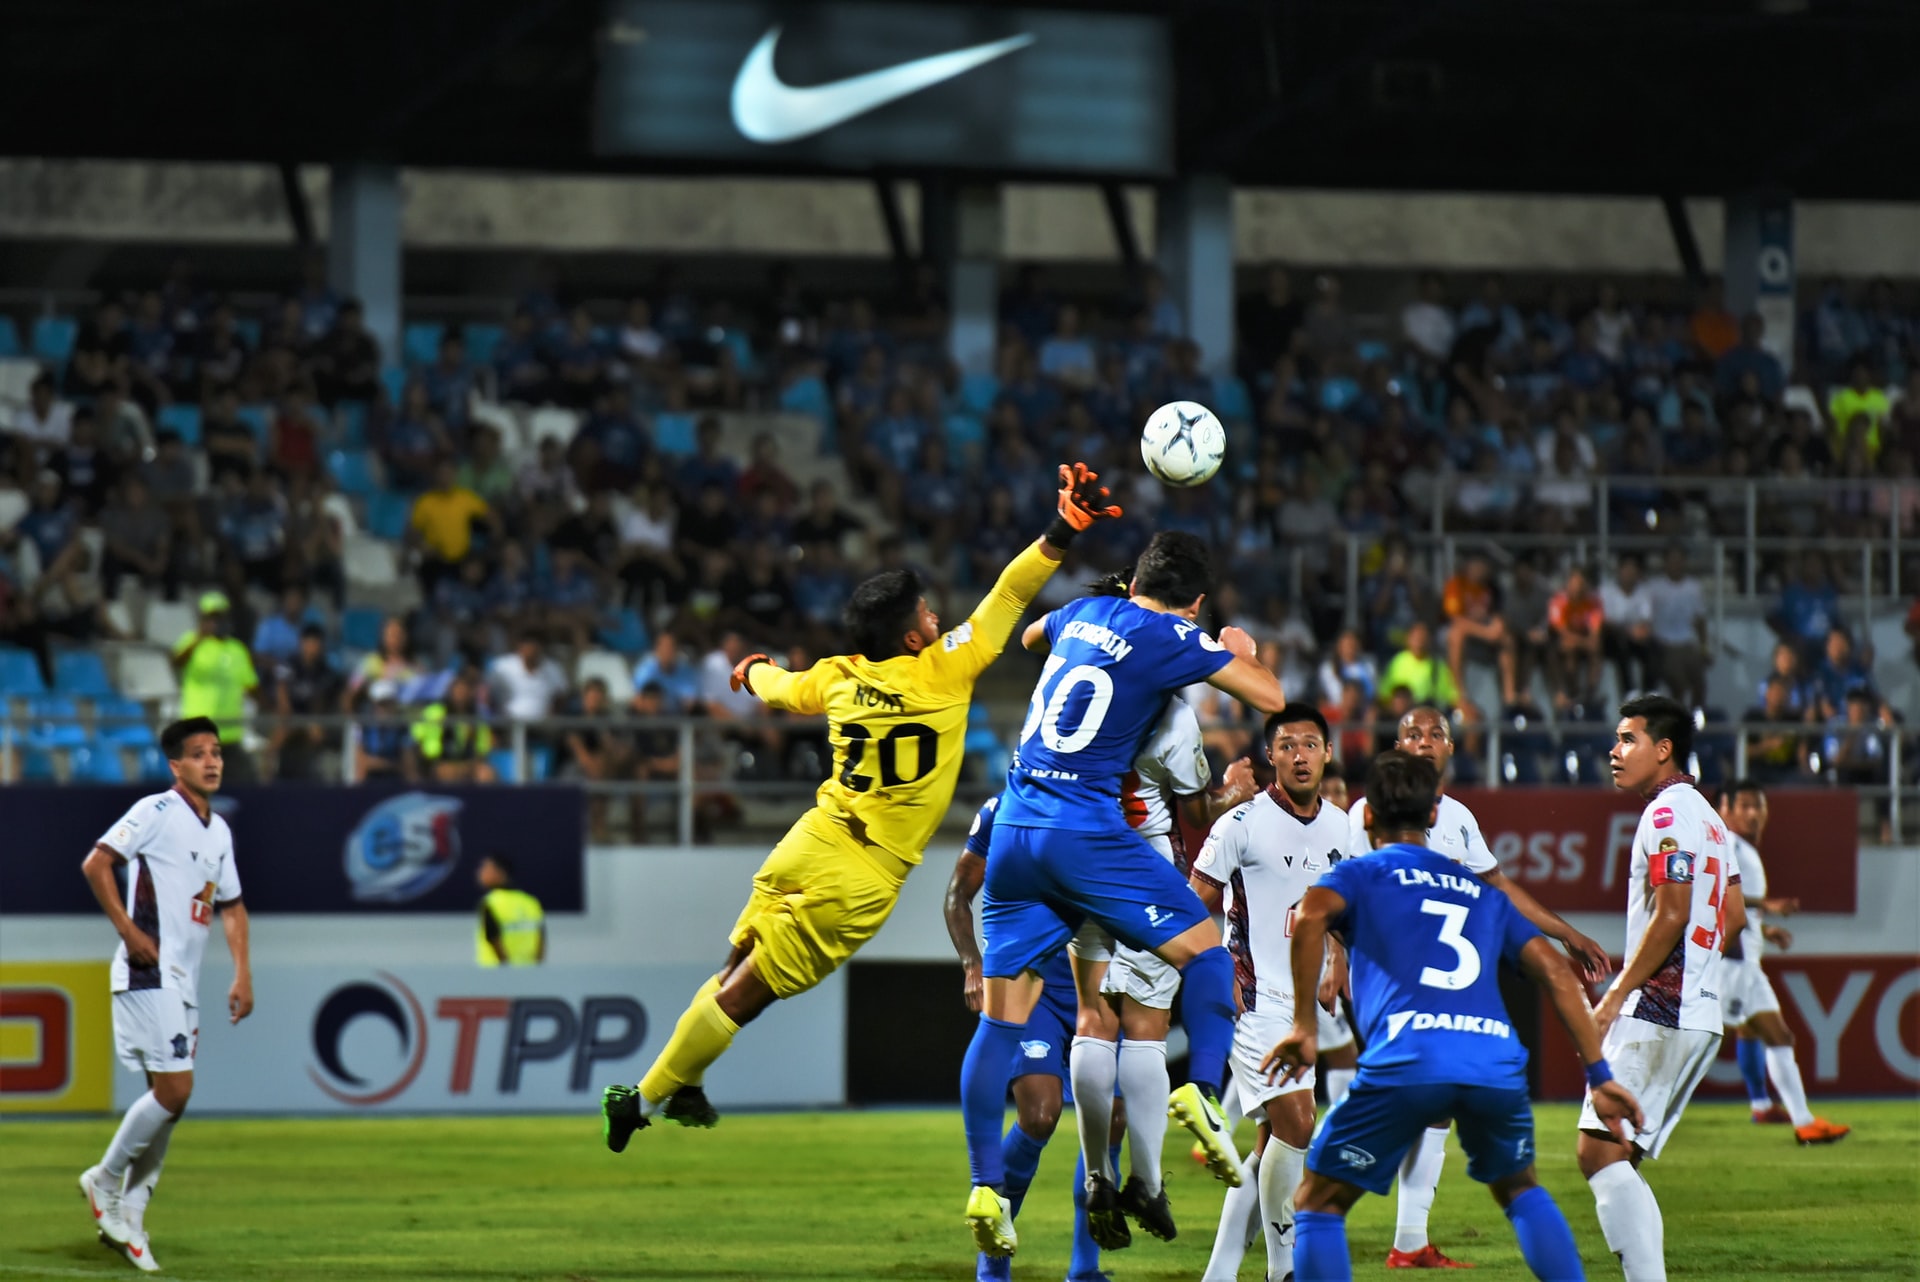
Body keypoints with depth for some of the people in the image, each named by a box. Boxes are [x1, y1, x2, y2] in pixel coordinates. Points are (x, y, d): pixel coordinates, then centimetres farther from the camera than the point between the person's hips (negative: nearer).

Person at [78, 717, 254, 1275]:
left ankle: (128, 1215, 14)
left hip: (184, 981, 8)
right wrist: (129, 931, -17)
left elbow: (230, 906, 24)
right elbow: (96, 864, -14)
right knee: (173, 1090, -14)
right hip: (149, 975, -8)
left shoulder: (219, 831, 16)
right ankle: (106, 1180, 4)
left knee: (171, 1100, 7)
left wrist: (243, 975, 15)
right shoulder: (156, 812, -8)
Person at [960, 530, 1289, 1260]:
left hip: (1015, 828, 5)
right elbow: (1269, 697, -1)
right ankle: (1203, 1088, -14)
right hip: (1087, 831, -5)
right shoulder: (1173, 638, -3)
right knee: (1205, 949, 8)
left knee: (1002, 1018, 4)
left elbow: (1031, 636, 38)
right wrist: (1239, 652, 20)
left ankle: (985, 1186, -3)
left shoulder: (1084, 613, 15)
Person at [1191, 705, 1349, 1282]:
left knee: (1272, 1140, 8)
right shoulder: (1243, 824, -11)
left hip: (1301, 1002, 7)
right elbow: (1198, 904, -7)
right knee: (1295, 1125, -15)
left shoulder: (1340, 826, 8)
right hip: (1254, 998, -7)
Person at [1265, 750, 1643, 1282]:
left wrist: (1303, 1025, -1)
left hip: (1405, 1063, -4)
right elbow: (1556, 971, 22)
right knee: (1519, 1189, 31)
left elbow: (1310, 916, -5)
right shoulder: (1479, 891, 30)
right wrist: (1599, 1074, 20)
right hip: (1498, 1063, 4)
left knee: (1317, 1205, 11)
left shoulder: (1359, 874, 19)